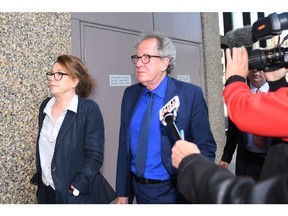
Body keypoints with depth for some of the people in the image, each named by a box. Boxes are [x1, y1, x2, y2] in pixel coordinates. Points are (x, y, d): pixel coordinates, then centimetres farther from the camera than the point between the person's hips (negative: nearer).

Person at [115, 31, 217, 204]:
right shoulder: (130, 94, 0)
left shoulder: (190, 94, -14)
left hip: (174, 192, -4)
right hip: (138, 189, 5)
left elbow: (206, 147, -10)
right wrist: (122, 192, 5)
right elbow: (124, 145, 3)